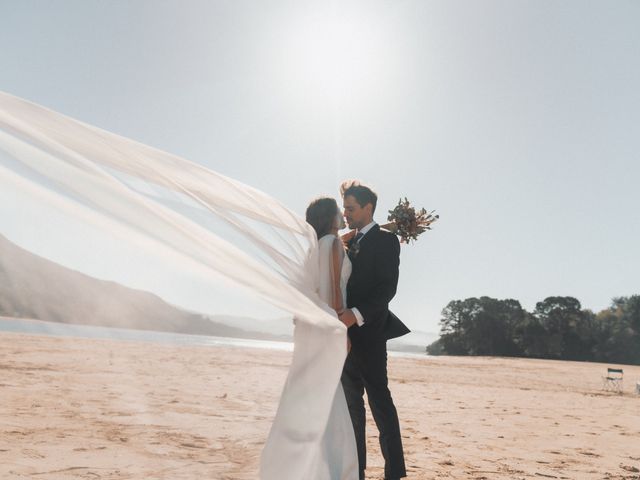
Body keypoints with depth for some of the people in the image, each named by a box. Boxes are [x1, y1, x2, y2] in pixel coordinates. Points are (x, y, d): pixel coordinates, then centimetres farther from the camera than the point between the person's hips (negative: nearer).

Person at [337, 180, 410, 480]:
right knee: (352, 402, 11)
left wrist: (356, 315, -25)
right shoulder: (348, 242, 19)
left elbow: (387, 288, -15)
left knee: (380, 401, -5)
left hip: (368, 332, -7)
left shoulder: (385, 240, -4)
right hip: (347, 333, 8)